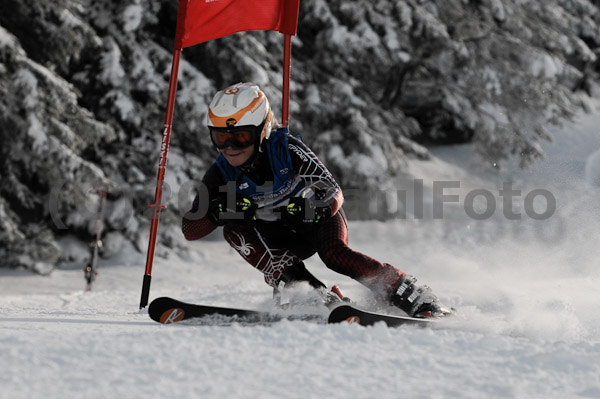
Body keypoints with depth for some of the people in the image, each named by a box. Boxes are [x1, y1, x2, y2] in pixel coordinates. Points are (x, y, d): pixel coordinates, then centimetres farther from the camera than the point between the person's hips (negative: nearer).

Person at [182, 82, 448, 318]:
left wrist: (304, 210, -49)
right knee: (234, 229, -23)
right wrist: (217, 211, -39)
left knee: (334, 253, -33)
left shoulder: (288, 150, -28)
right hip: (281, 237, 4)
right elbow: (190, 230, -19)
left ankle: (420, 301, -28)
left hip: (320, 220, -4)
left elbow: (333, 196, -29)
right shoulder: (221, 174, -18)